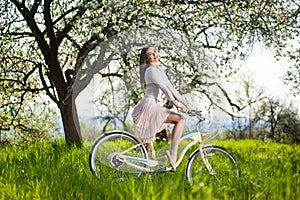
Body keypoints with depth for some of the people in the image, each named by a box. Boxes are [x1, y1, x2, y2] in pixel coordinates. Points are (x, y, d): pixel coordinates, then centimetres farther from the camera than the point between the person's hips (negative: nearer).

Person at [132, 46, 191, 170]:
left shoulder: (159, 70, 20)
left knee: (148, 144, 13)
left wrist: (185, 103, 15)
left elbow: (170, 87, 19)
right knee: (181, 119, -20)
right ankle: (172, 153, -24)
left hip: (152, 106, 10)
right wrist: (176, 104, -24)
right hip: (149, 105, -10)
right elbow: (164, 88, -17)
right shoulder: (151, 70, -8)